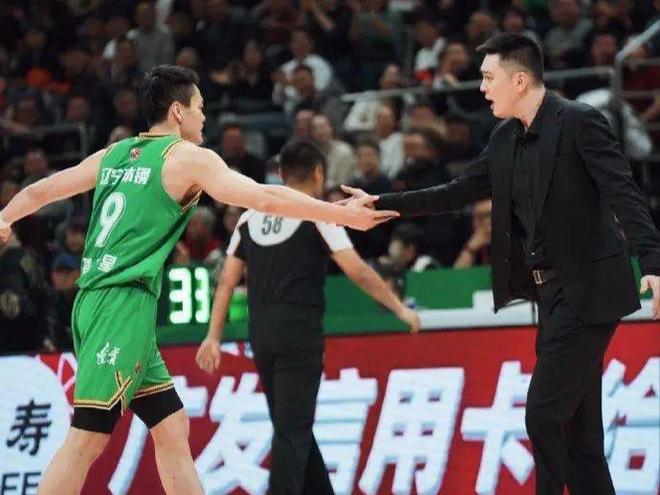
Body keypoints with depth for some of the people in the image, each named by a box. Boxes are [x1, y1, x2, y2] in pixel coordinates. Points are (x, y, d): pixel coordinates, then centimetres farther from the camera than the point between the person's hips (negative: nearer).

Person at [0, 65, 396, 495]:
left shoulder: (115, 154, 17)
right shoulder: (188, 157, -3)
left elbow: (39, 191, 27)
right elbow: (265, 197, -10)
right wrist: (346, 216, -6)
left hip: (95, 299, 9)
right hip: (124, 303, -9)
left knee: (172, 428, 11)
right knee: (87, 440, -12)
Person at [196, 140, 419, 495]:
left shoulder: (252, 216, 13)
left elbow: (227, 281, 11)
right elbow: (356, 270, -9)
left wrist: (213, 336, 13)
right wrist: (400, 309, -2)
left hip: (261, 333, 6)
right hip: (300, 332, -5)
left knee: (293, 426, 15)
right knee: (292, 430, -8)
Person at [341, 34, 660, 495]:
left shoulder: (580, 123, -12)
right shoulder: (505, 138, 12)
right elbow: (459, 193, 19)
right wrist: (381, 205, 15)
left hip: (587, 290, -8)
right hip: (551, 292, 8)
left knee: (545, 413, -11)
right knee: (576, 426, 9)